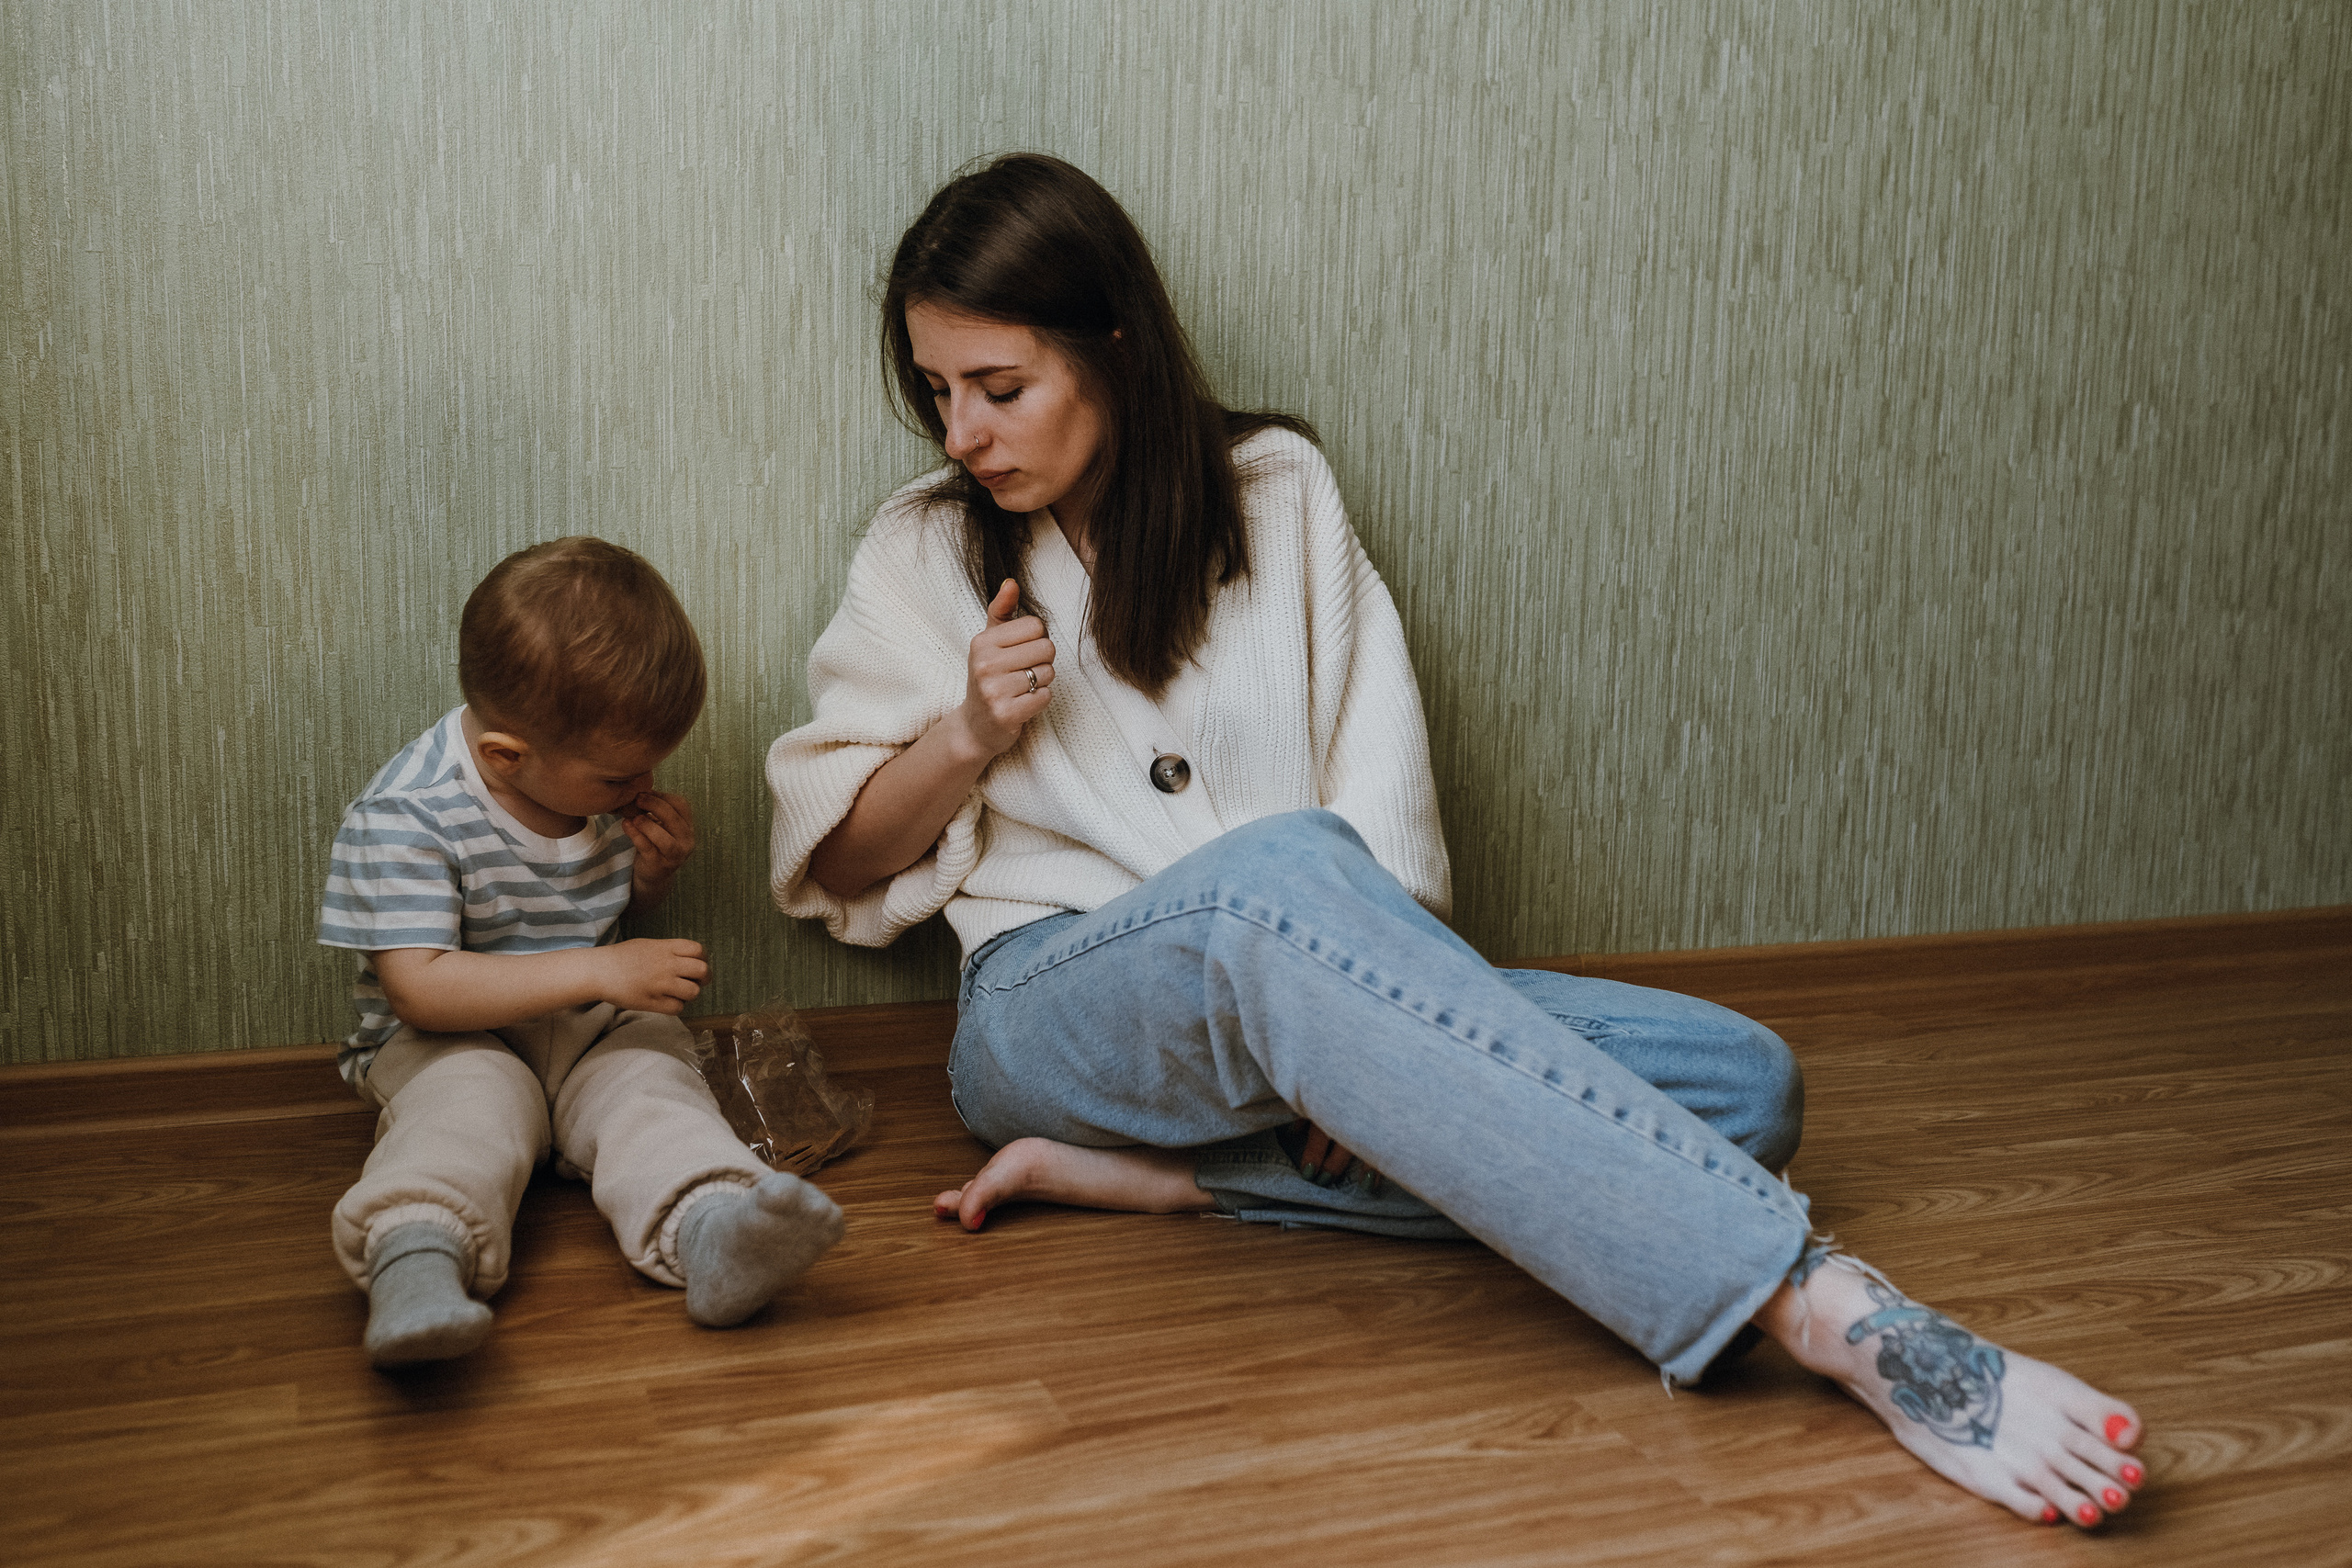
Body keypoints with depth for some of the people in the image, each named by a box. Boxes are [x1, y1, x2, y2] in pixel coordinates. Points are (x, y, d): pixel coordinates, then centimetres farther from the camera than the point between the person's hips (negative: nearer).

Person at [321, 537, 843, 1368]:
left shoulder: (599, 777, 1)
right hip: (455, 1037, -3)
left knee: (650, 1078, -26)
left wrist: (657, 864, -5)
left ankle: (709, 1229, -52)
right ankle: (415, 1254, -59)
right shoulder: (405, 817, -19)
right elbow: (422, 987, -26)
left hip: (592, 1028, 4)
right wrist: (601, 971, -31)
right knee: (471, 1105, -34)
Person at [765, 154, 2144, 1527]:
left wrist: (1350, 1047, -15)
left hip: (1301, 999, 3)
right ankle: (1848, 1320, -47)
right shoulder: (926, 556, 12)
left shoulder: (1277, 489, 11)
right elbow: (834, 858, 13)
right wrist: (970, 735, -7)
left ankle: (1147, 1176, -25)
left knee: (1740, 1081, -18)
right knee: (1276, 872, -39)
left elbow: (1381, 784, 1)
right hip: (1060, 1005, -2)